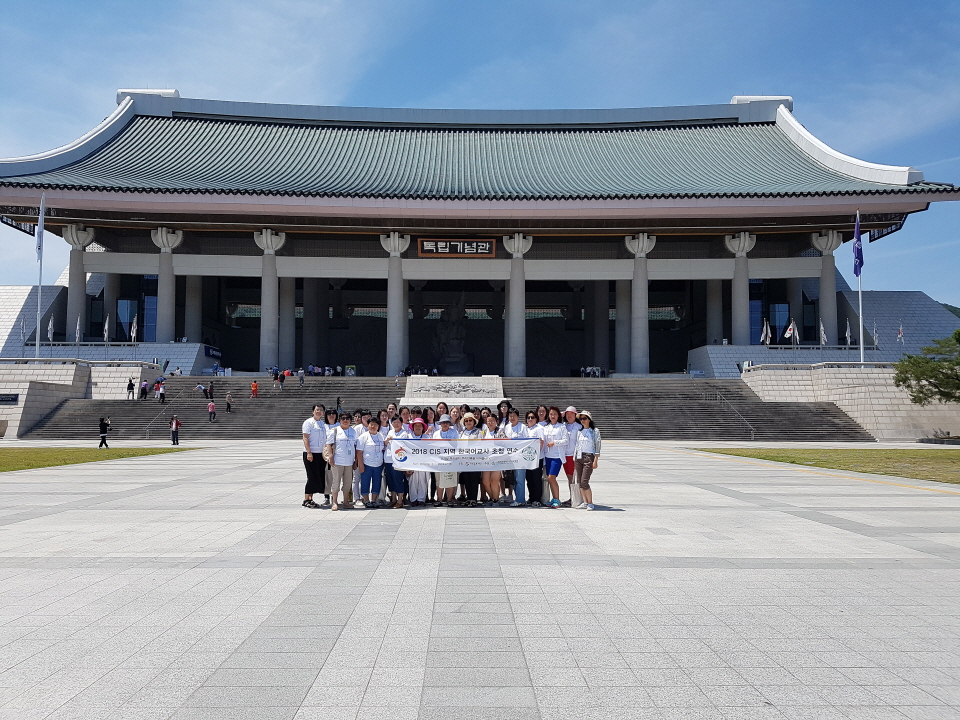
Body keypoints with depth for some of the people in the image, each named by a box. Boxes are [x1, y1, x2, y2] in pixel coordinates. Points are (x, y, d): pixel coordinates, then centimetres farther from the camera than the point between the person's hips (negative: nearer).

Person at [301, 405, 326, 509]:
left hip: (320, 454, 7)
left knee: (319, 477, 6)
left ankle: (310, 499, 14)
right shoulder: (308, 422, -5)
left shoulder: (323, 423, 16)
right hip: (310, 454, -7)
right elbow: (305, 438, -12)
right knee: (312, 477, -7)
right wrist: (309, 452, -19)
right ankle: (306, 500, 1)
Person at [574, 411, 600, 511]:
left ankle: (590, 503, -2)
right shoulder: (579, 431, 14)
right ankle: (585, 502, 10)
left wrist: (596, 461, -11)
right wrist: (574, 459, 13)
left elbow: (597, 446, -4)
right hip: (578, 457, 6)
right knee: (579, 482, 2)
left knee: (584, 482, -12)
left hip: (588, 457, -5)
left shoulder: (595, 431, 0)